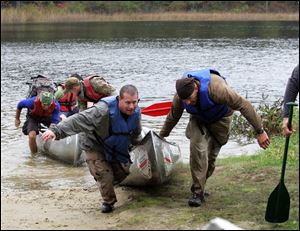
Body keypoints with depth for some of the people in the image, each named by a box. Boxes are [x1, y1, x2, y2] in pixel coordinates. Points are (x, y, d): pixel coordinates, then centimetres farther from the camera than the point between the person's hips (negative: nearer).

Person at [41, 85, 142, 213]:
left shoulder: (136, 112, -14)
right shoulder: (103, 110, -37)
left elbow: (136, 135, 10)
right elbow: (79, 120, -45)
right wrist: (56, 130, -55)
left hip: (118, 149, 6)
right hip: (96, 148, -6)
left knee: (122, 173, 8)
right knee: (105, 176, -11)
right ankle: (108, 202, 15)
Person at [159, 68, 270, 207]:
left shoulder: (215, 87, -42)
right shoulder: (180, 96, -26)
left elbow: (243, 105, -34)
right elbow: (172, 117, -3)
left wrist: (260, 131, -30)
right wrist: (161, 137, 10)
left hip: (220, 119, -2)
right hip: (198, 119, 2)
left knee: (211, 155, -1)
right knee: (197, 147, -21)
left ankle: (199, 186, 22)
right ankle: (198, 191, -15)